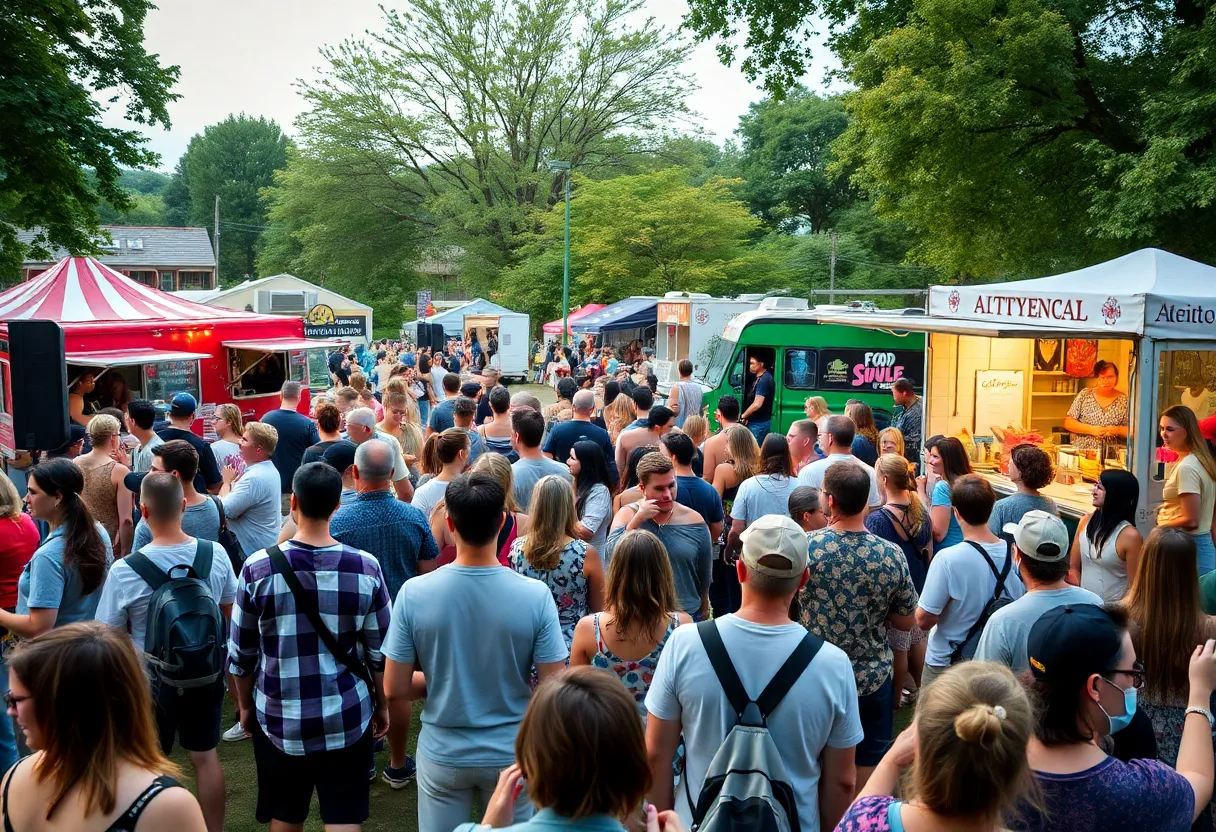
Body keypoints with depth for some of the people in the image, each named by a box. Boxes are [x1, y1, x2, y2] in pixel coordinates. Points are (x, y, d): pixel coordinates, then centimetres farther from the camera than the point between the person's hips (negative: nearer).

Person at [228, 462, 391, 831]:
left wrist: (245, 705, 15)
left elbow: (241, 654, -1)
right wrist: (382, 705, 13)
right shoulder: (366, 568, -11)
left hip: (279, 719, 1)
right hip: (347, 719, 0)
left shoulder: (258, 568, -11)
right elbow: (380, 651, -2)